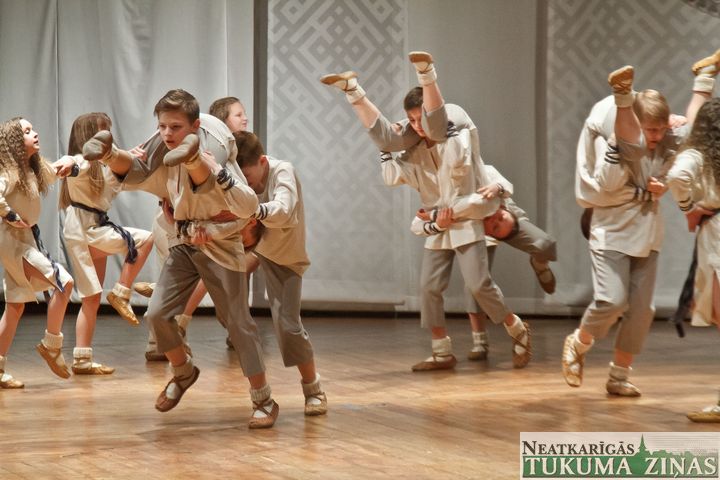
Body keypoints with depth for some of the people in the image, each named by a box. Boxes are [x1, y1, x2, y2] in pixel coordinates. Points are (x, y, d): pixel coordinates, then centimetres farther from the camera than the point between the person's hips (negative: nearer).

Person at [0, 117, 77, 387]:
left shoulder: (34, 169, 8)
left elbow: (58, 169, 25)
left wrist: (67, 165, 2)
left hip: (27, 239, 9)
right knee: (63, 282, -16)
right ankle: (51, 345, -3)